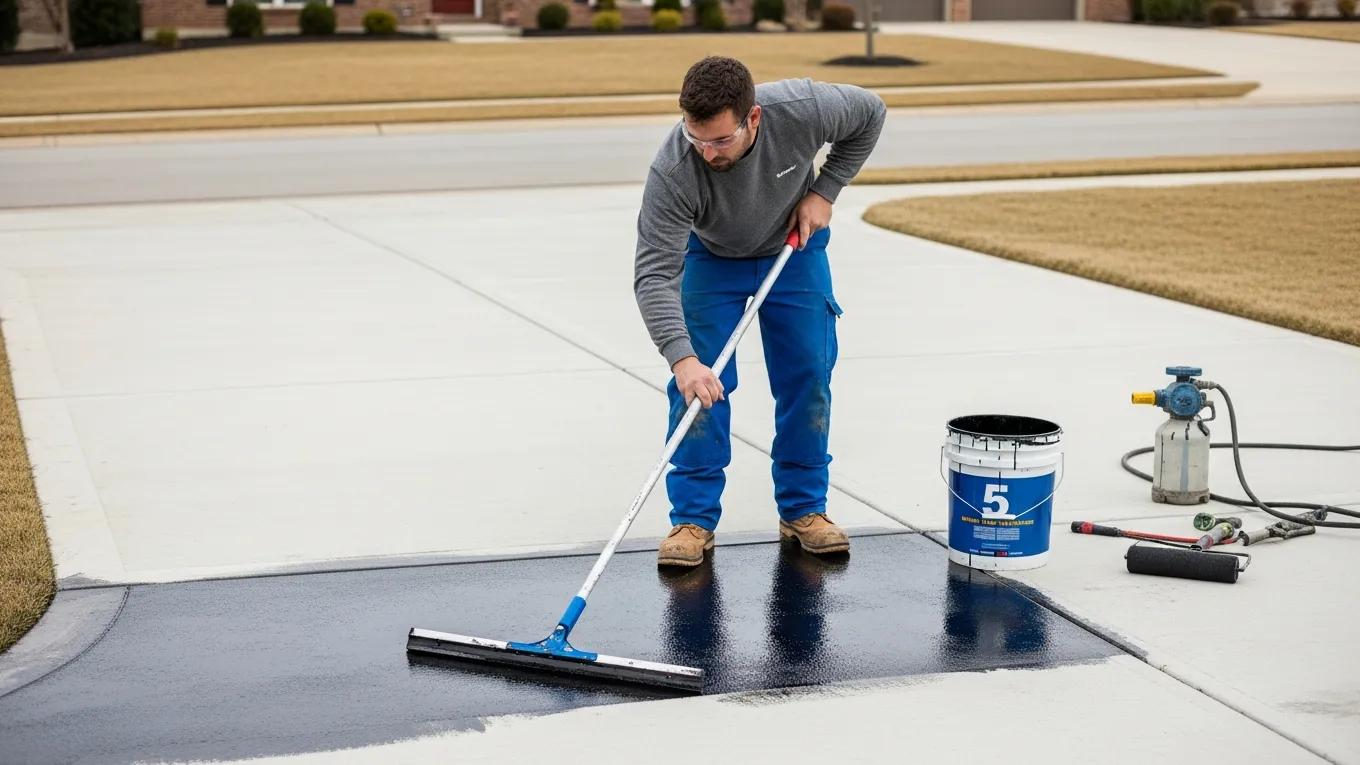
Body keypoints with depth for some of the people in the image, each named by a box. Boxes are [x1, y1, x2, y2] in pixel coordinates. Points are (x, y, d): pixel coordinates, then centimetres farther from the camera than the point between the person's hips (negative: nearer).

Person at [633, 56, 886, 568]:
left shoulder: (802, 110, -35)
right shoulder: (672, 173, -39)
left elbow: (871, 112, -13)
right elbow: (655, 273, -40)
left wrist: (824, 191, -16)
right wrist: (681, 357, -53)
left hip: (794, 247, 2)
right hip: (710, 258, -2)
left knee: (808, 377, 0)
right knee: (698, 383, -11)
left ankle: (803, 510, 13)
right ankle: (694, 519, -1)